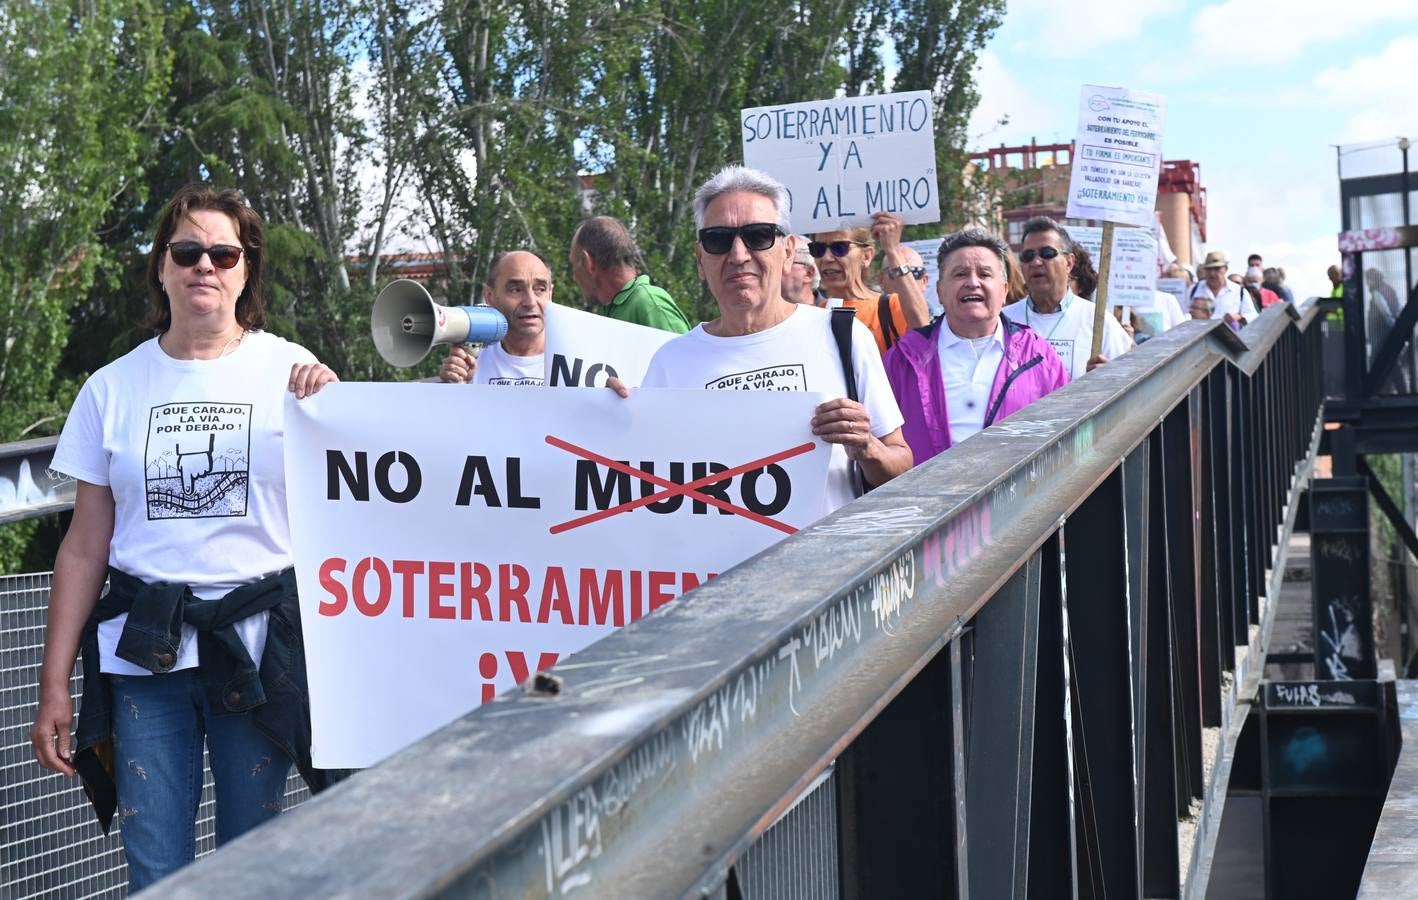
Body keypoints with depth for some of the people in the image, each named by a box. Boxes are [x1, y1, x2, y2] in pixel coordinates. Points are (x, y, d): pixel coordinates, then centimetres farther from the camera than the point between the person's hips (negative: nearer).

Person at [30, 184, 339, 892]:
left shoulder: (291, 372, 2)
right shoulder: (113, 388, 6)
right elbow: (84, 549, 8)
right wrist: (54, 687, 5)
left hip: (260, 647, -1)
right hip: (143, 648, 1)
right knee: (155, 875, 2)